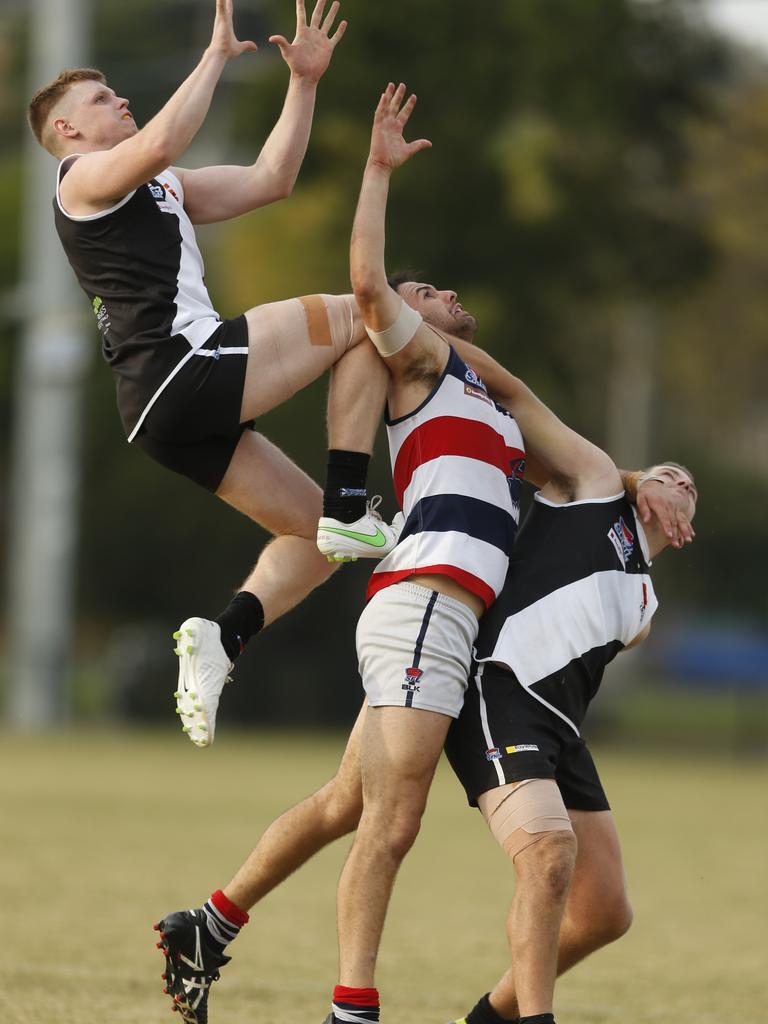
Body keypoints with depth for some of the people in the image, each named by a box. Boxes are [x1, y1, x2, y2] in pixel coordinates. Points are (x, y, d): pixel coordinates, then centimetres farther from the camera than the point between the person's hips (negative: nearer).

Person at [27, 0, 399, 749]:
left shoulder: (160, 188, 30)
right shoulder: (84, 177, 2)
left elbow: (269, 181, 27)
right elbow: (161, 142, -22)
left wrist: (304, 82, 21)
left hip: (174, 413, 10)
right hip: (180, 366, -10)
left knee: (314, 532, 9)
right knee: (362, 315, -8)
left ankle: (221, 638, -4)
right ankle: (352, 511, -14)